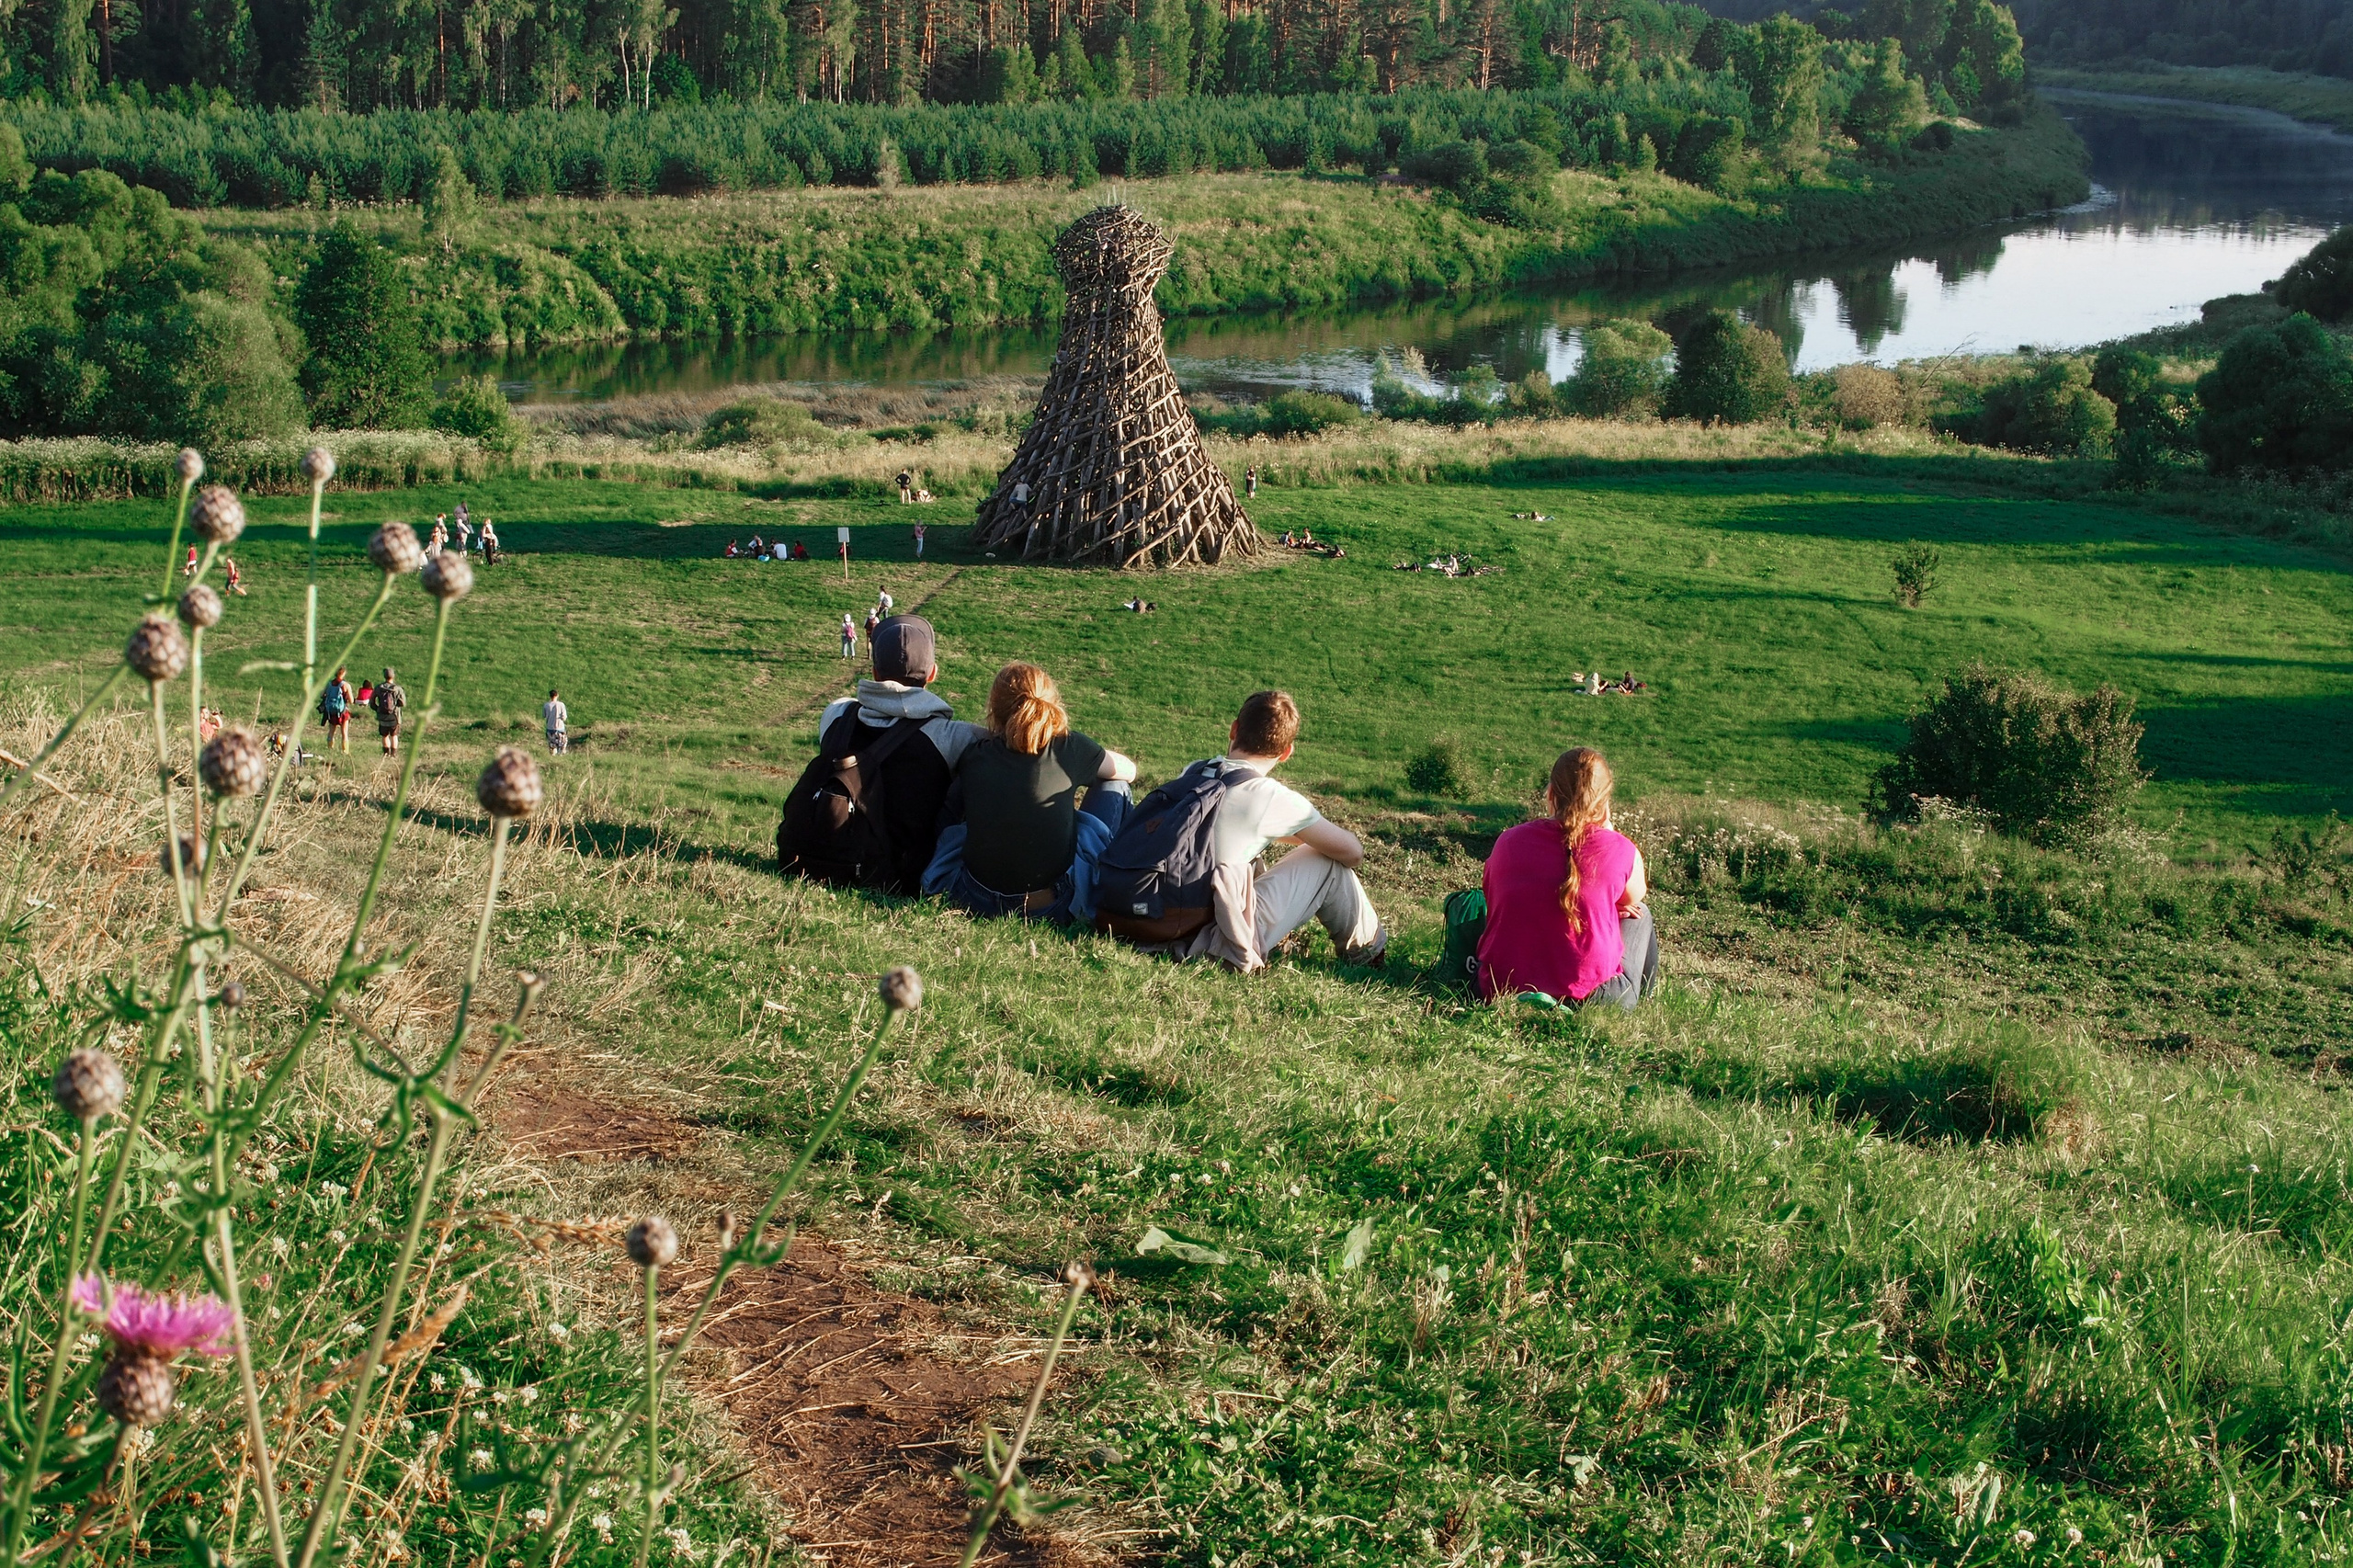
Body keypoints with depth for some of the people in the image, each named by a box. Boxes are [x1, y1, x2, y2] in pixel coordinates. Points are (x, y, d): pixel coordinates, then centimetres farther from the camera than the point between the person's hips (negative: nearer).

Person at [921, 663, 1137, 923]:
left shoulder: (974, 756, 3)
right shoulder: (1069, 748, -2)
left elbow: (951, 811, 24)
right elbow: (1128, 771, 17)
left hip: (979, 901, 3)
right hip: (1053, 905, -2)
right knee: (1114, 787, 19)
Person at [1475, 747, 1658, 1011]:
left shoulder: (1508, 842, 1)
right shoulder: (1620, 850, -7)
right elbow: (1634, 898, 15)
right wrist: (1608, 832, 15)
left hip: (1501, 988, 3)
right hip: (1589, 998, -3)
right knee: (1639, 914, 27)